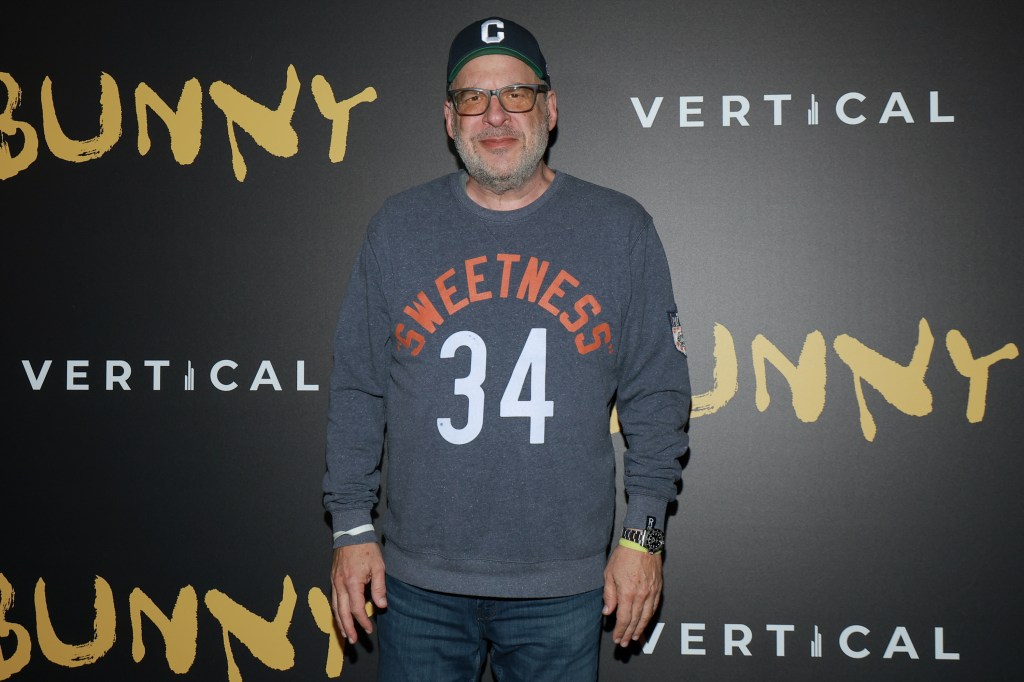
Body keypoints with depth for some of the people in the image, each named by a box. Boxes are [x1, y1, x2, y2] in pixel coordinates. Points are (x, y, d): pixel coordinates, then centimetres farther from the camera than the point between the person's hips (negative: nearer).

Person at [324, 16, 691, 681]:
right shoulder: (398, 227, 3)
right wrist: (352, 527, 2)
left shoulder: (622, 231, 1)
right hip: (419, 582, 1)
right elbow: (357, 388, 5)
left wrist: (644, 535, -2)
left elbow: (656, 395, 2)